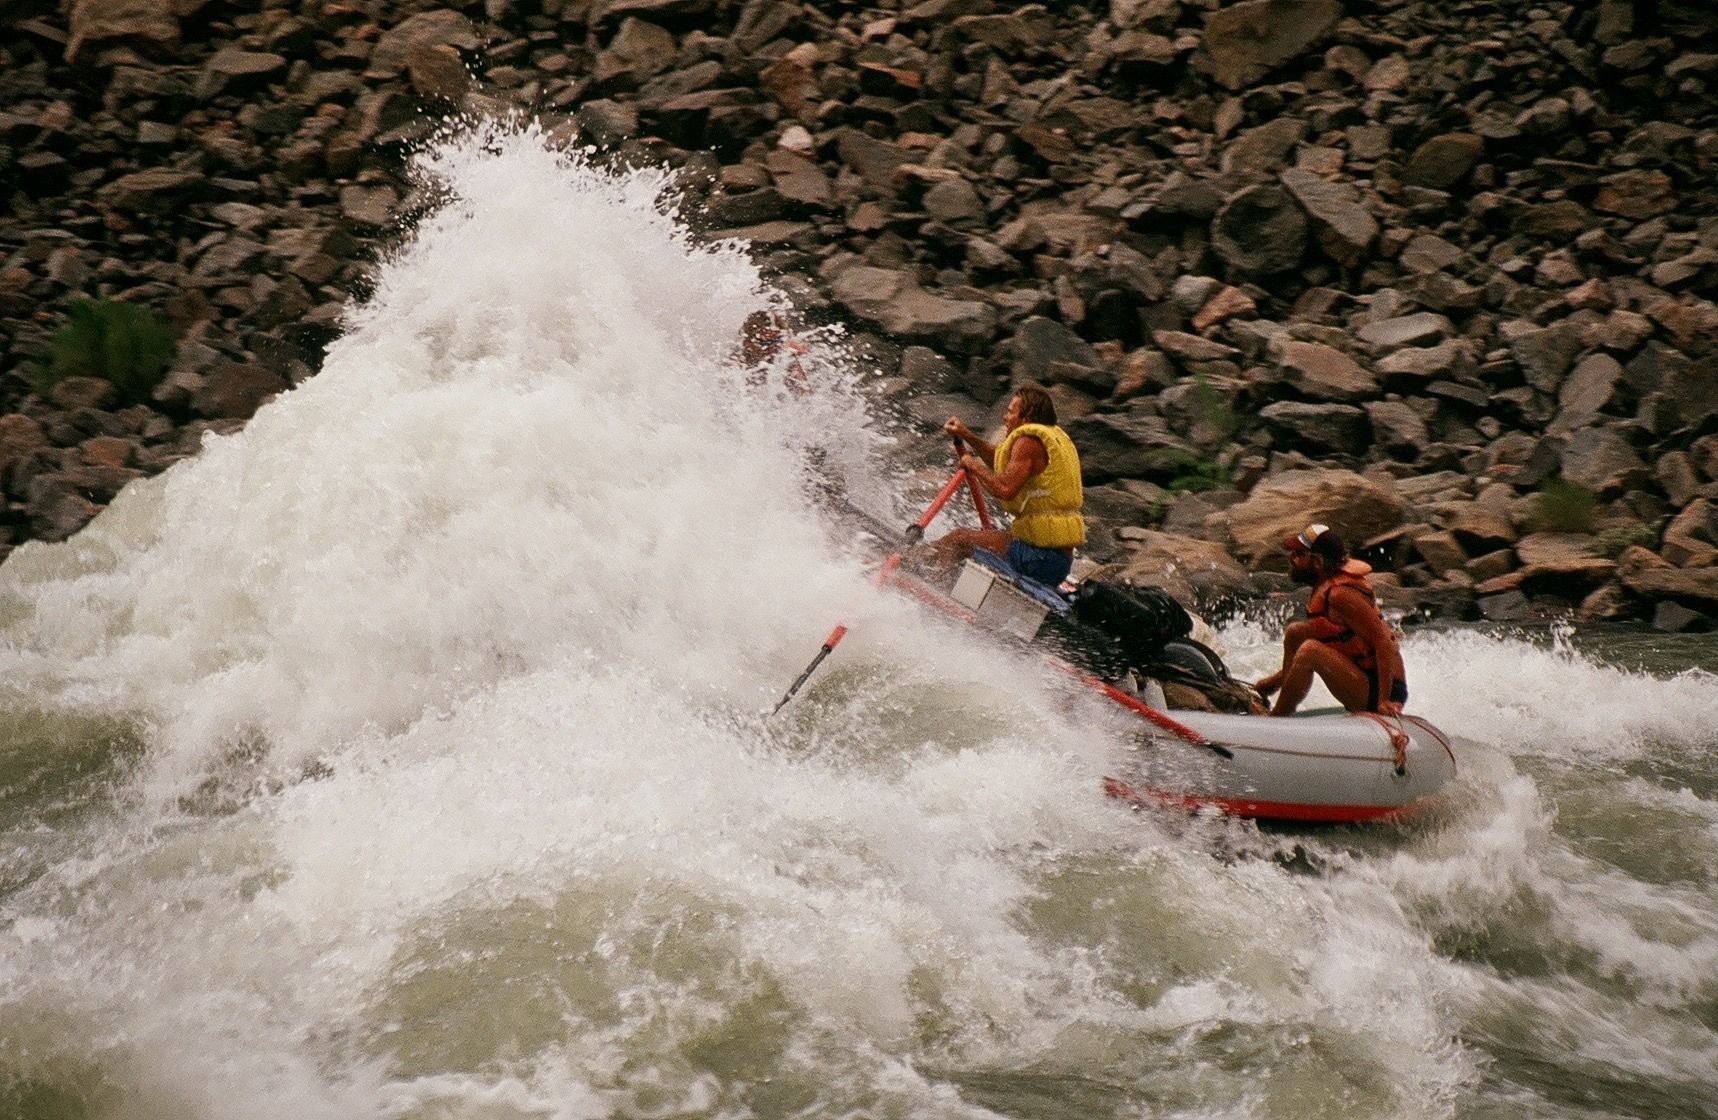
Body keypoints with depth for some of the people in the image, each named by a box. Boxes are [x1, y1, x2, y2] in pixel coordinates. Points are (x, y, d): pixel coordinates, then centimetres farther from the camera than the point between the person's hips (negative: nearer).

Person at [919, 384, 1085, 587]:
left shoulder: (1029, 442, -14)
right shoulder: (1056, 437, 17)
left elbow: (1005, 489, -25)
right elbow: (1002, 460, 29)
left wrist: (974, 466, -8)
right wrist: (966, 435, 22)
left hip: (1039, 555, -10)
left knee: (959, 539, -4)